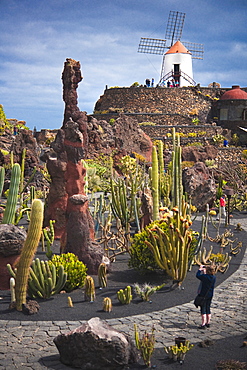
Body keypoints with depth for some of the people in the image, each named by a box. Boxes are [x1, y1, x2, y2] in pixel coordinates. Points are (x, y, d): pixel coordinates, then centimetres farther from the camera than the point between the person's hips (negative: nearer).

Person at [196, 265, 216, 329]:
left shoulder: (205, 277, -20)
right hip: (210, 295, 6)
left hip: (203, 295, -6)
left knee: (203, 310, -1)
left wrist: (200, 269, 7)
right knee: (208, 309, 16)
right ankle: (208, 323, 23)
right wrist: (204, 273, 24)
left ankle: (203, 324, -2)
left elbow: (197, 275, -7)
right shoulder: (214, 278, -3)